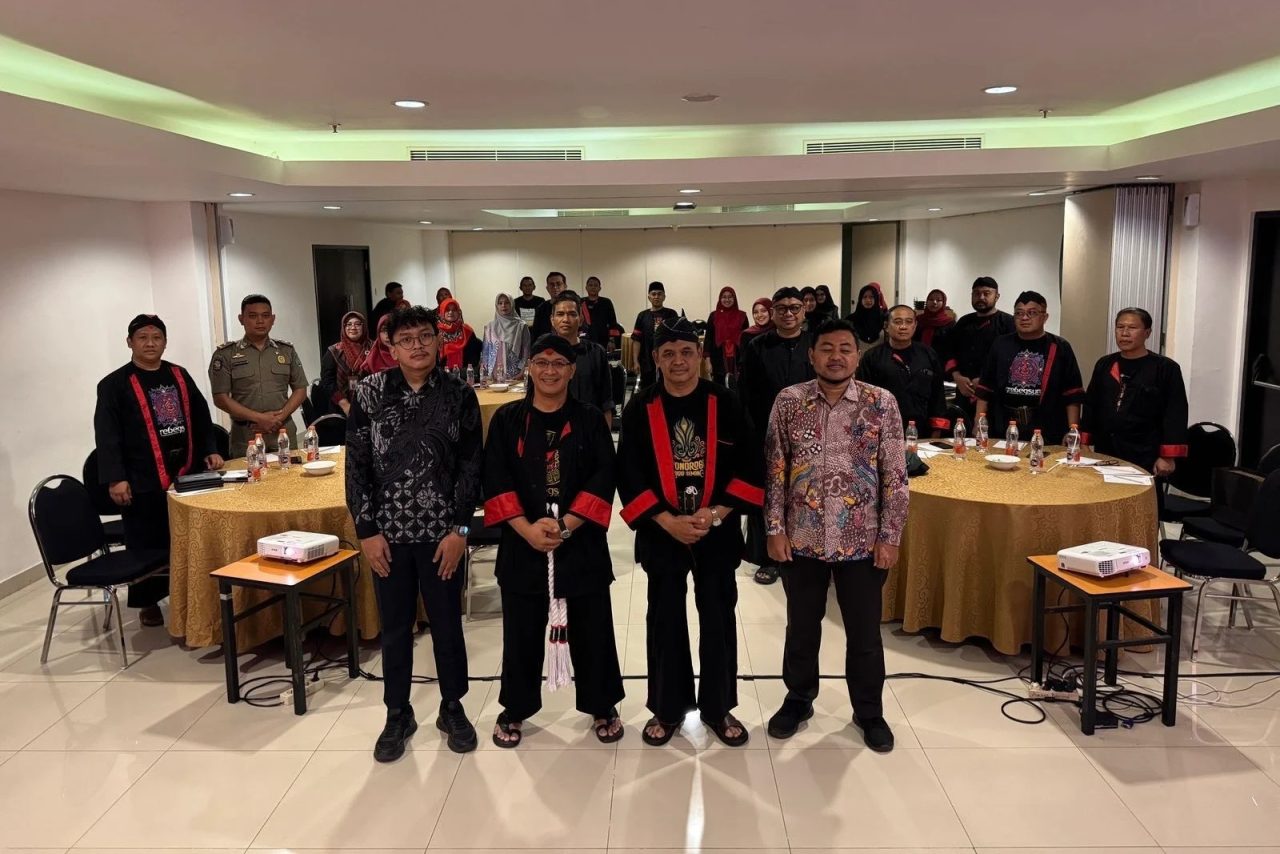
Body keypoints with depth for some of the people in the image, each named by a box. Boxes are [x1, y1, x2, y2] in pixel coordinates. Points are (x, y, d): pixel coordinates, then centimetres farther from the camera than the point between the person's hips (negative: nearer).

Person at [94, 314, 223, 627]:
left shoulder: (179, 375, 11)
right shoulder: (114, 385, -4)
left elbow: (200, 416, 17)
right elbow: (107, 435, -9)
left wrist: (210, 450, 5)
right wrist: (116, 478, -16)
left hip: (187, 473, 4)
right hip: (143, 481, -4)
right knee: (148, 545, 4)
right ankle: (148, 602, 19)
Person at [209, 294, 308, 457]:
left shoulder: (287, 350, 10)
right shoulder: (225, 354, 2)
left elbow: (300, 390, 9)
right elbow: (220, 398, -3)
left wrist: (280, 417, -8)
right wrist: (259, 418, -13)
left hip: (284, 434, 2)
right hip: (245, 440, -2)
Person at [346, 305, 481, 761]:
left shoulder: (459, 394, -4)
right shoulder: (369, 392, -3)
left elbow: (471, 466, -3)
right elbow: (356, 465, -2)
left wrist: (459, 530, -8)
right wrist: (367, 531, -6)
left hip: (442, 533, 0)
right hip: (387, 533, 1)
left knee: (447, 624, 11)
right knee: (394, 627, 13)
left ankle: (452, 709, 31)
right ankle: (397, 714, 31)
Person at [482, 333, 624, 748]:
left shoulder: (590, 420, 1)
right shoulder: (507, 420, 2)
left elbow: (603, 480, -6)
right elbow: (496, 482, -4)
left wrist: (566, 525, -16)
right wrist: (527, 528, -15)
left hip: (582, 543, 0)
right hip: (522, 543, 0)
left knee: (591, 629, 9)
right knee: (521, 631, 11)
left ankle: (602, 706, 28)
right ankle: (515, 709, 29)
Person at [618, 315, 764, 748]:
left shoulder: (726, 404, -3)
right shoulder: (639, 408, -4)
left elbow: (750, 467, -3)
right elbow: (629, 474, -6)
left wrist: (715, 513, -14)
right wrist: (667, 521, -14)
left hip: (718, 533, 0)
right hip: (660, 533, 0)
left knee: (718, 620, 10)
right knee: (665, 621, 11)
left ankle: (718, 708, 28)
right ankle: (667, 709, 28)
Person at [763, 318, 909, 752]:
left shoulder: (882, 404, -5)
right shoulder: (788, 402, -2)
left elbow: (895, 476, -3)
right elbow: (775, 469, 0)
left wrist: (890, 536, -6)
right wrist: (775, 528, -3)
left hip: (862, 541, -1)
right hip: (802, 538, 1)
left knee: (864, 631, 12)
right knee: (801, 626, 16)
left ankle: (869, 712, 33)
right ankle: (798, 700, 37)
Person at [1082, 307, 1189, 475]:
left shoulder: (1166, 368, -4)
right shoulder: (1104, 365, 11)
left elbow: (1175, 416, -8)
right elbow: (1091, 405, 14)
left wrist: (1168, 457, -12)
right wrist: (1084, 444, 9)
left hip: (1144, 459, -4)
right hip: (1105, 454, 4)